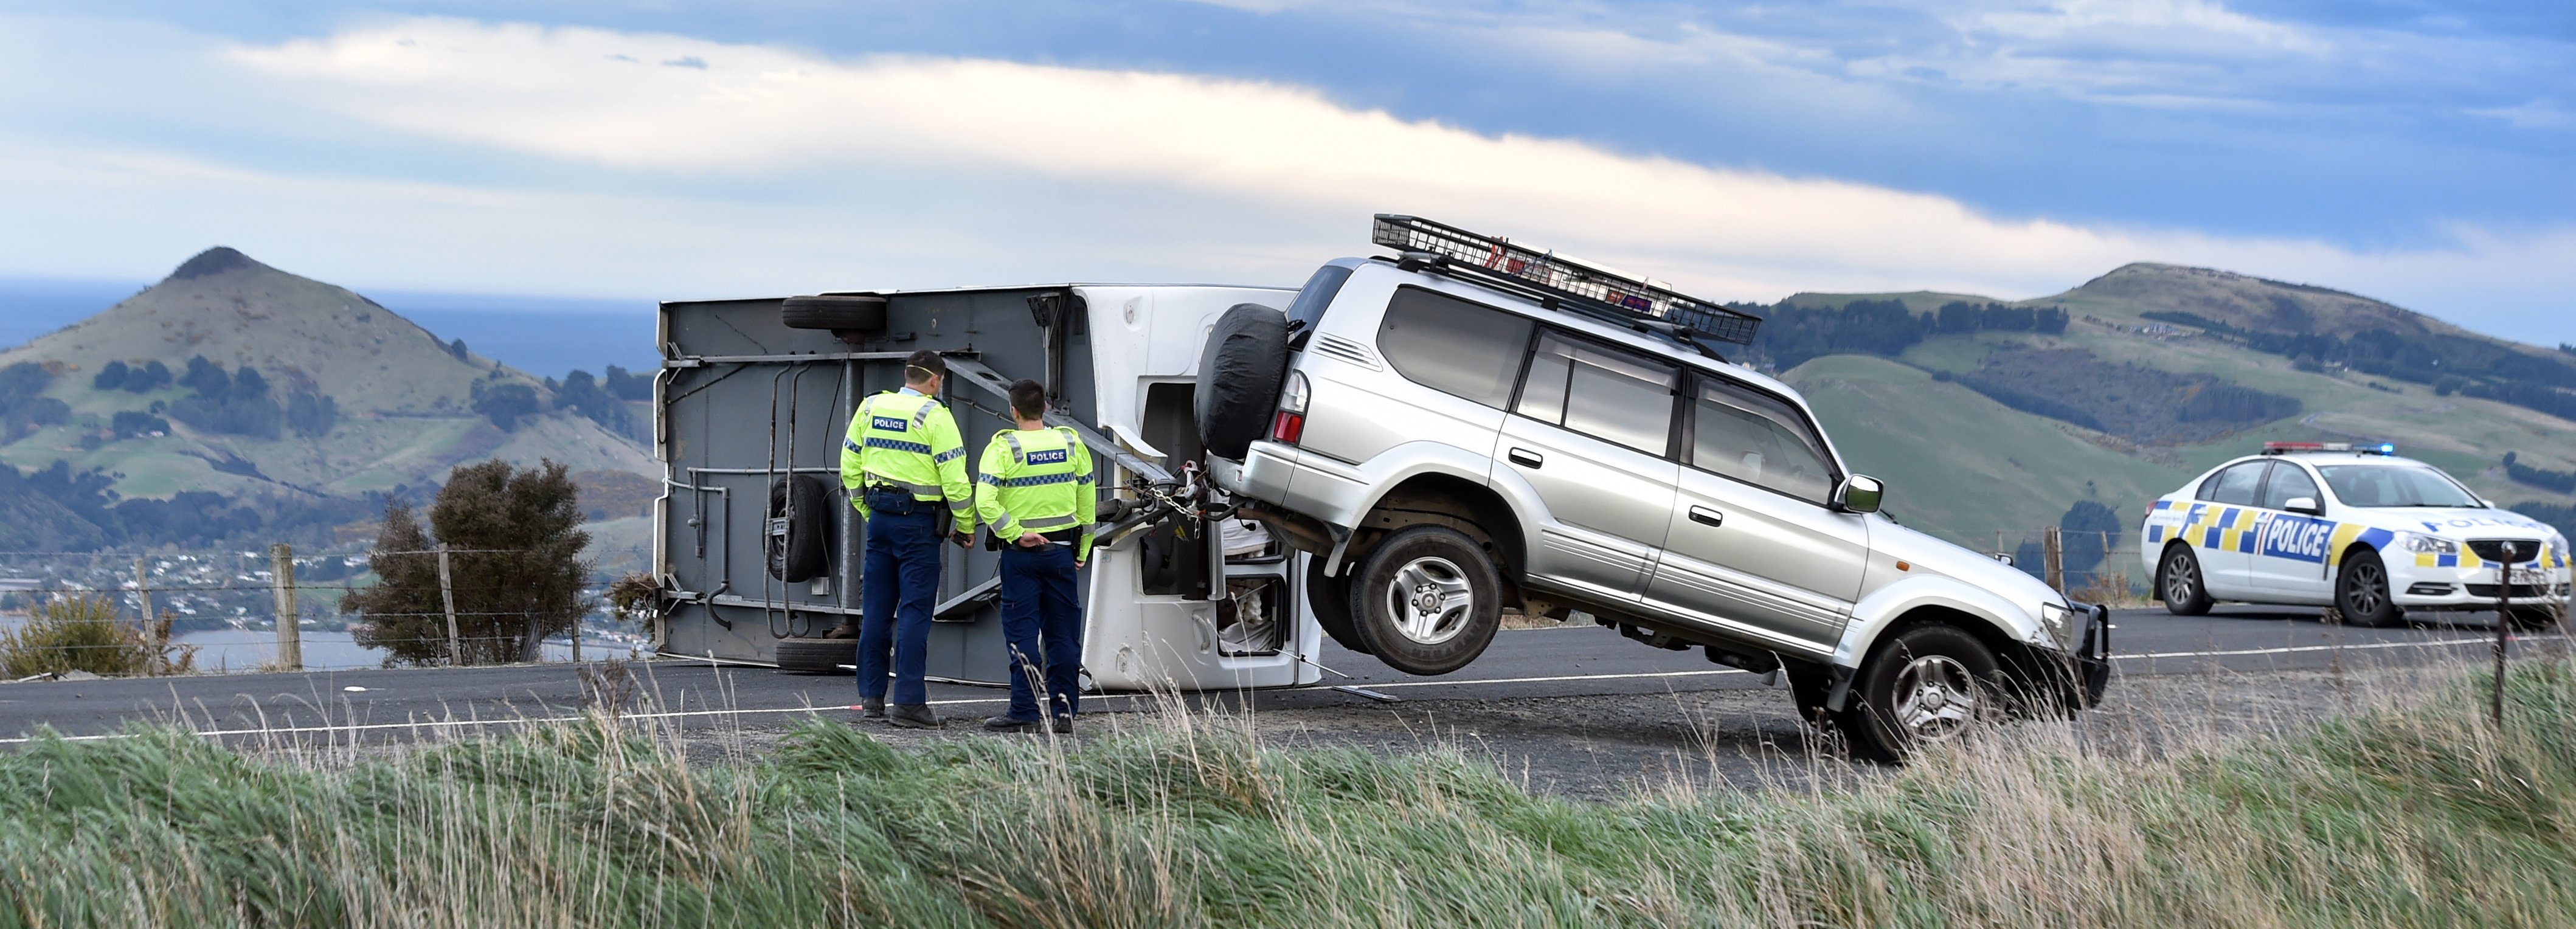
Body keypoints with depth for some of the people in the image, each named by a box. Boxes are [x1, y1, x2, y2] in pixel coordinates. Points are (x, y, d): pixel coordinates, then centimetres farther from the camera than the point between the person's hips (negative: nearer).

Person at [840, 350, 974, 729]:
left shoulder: (870, 408, 8)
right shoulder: (934, 415, -10)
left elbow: (850, 465, 13)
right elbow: (954, 476, -13)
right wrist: (967, 525, -2)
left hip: (879, 516, 6)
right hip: (918, 519, -6)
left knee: (876, 609, 11)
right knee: (914, 610, -5)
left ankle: (872, 697, 15)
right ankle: (908, 702, -8)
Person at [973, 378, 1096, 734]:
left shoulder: (1003, 448, -10)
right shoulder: (1072, 444, 3)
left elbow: (986, 502, -20)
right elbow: (1087, 502, 9)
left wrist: (1016, 533, -11)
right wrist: (1082, 549, 16)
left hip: (1021, 553, -4)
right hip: (1062, 550, 4)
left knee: (1023, 634, 1)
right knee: (1063, 634, 8)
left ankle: (1025, 713, 0)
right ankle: (1063, 711, 10)